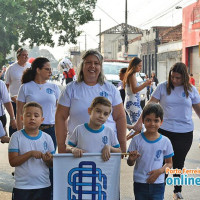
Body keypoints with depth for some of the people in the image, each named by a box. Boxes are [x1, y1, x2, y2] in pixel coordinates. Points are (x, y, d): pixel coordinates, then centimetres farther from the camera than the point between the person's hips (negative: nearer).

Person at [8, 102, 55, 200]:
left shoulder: (47, 138, 2)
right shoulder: (16, 137, -4)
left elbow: (52, 164, 6)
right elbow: (12, 162, -10)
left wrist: (48, 160, -17)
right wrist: (30, 153, -21)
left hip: (44, 186, 2)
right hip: (22, 187, -2)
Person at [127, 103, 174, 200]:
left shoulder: (165, 141, -2)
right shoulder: (137, 140, -4)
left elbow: (169, 163, 7)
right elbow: (130, 163, 1)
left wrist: (160, 171, -11)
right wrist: (131, 159, -22)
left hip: (158, 184, 0)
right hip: (140, 183, 0)